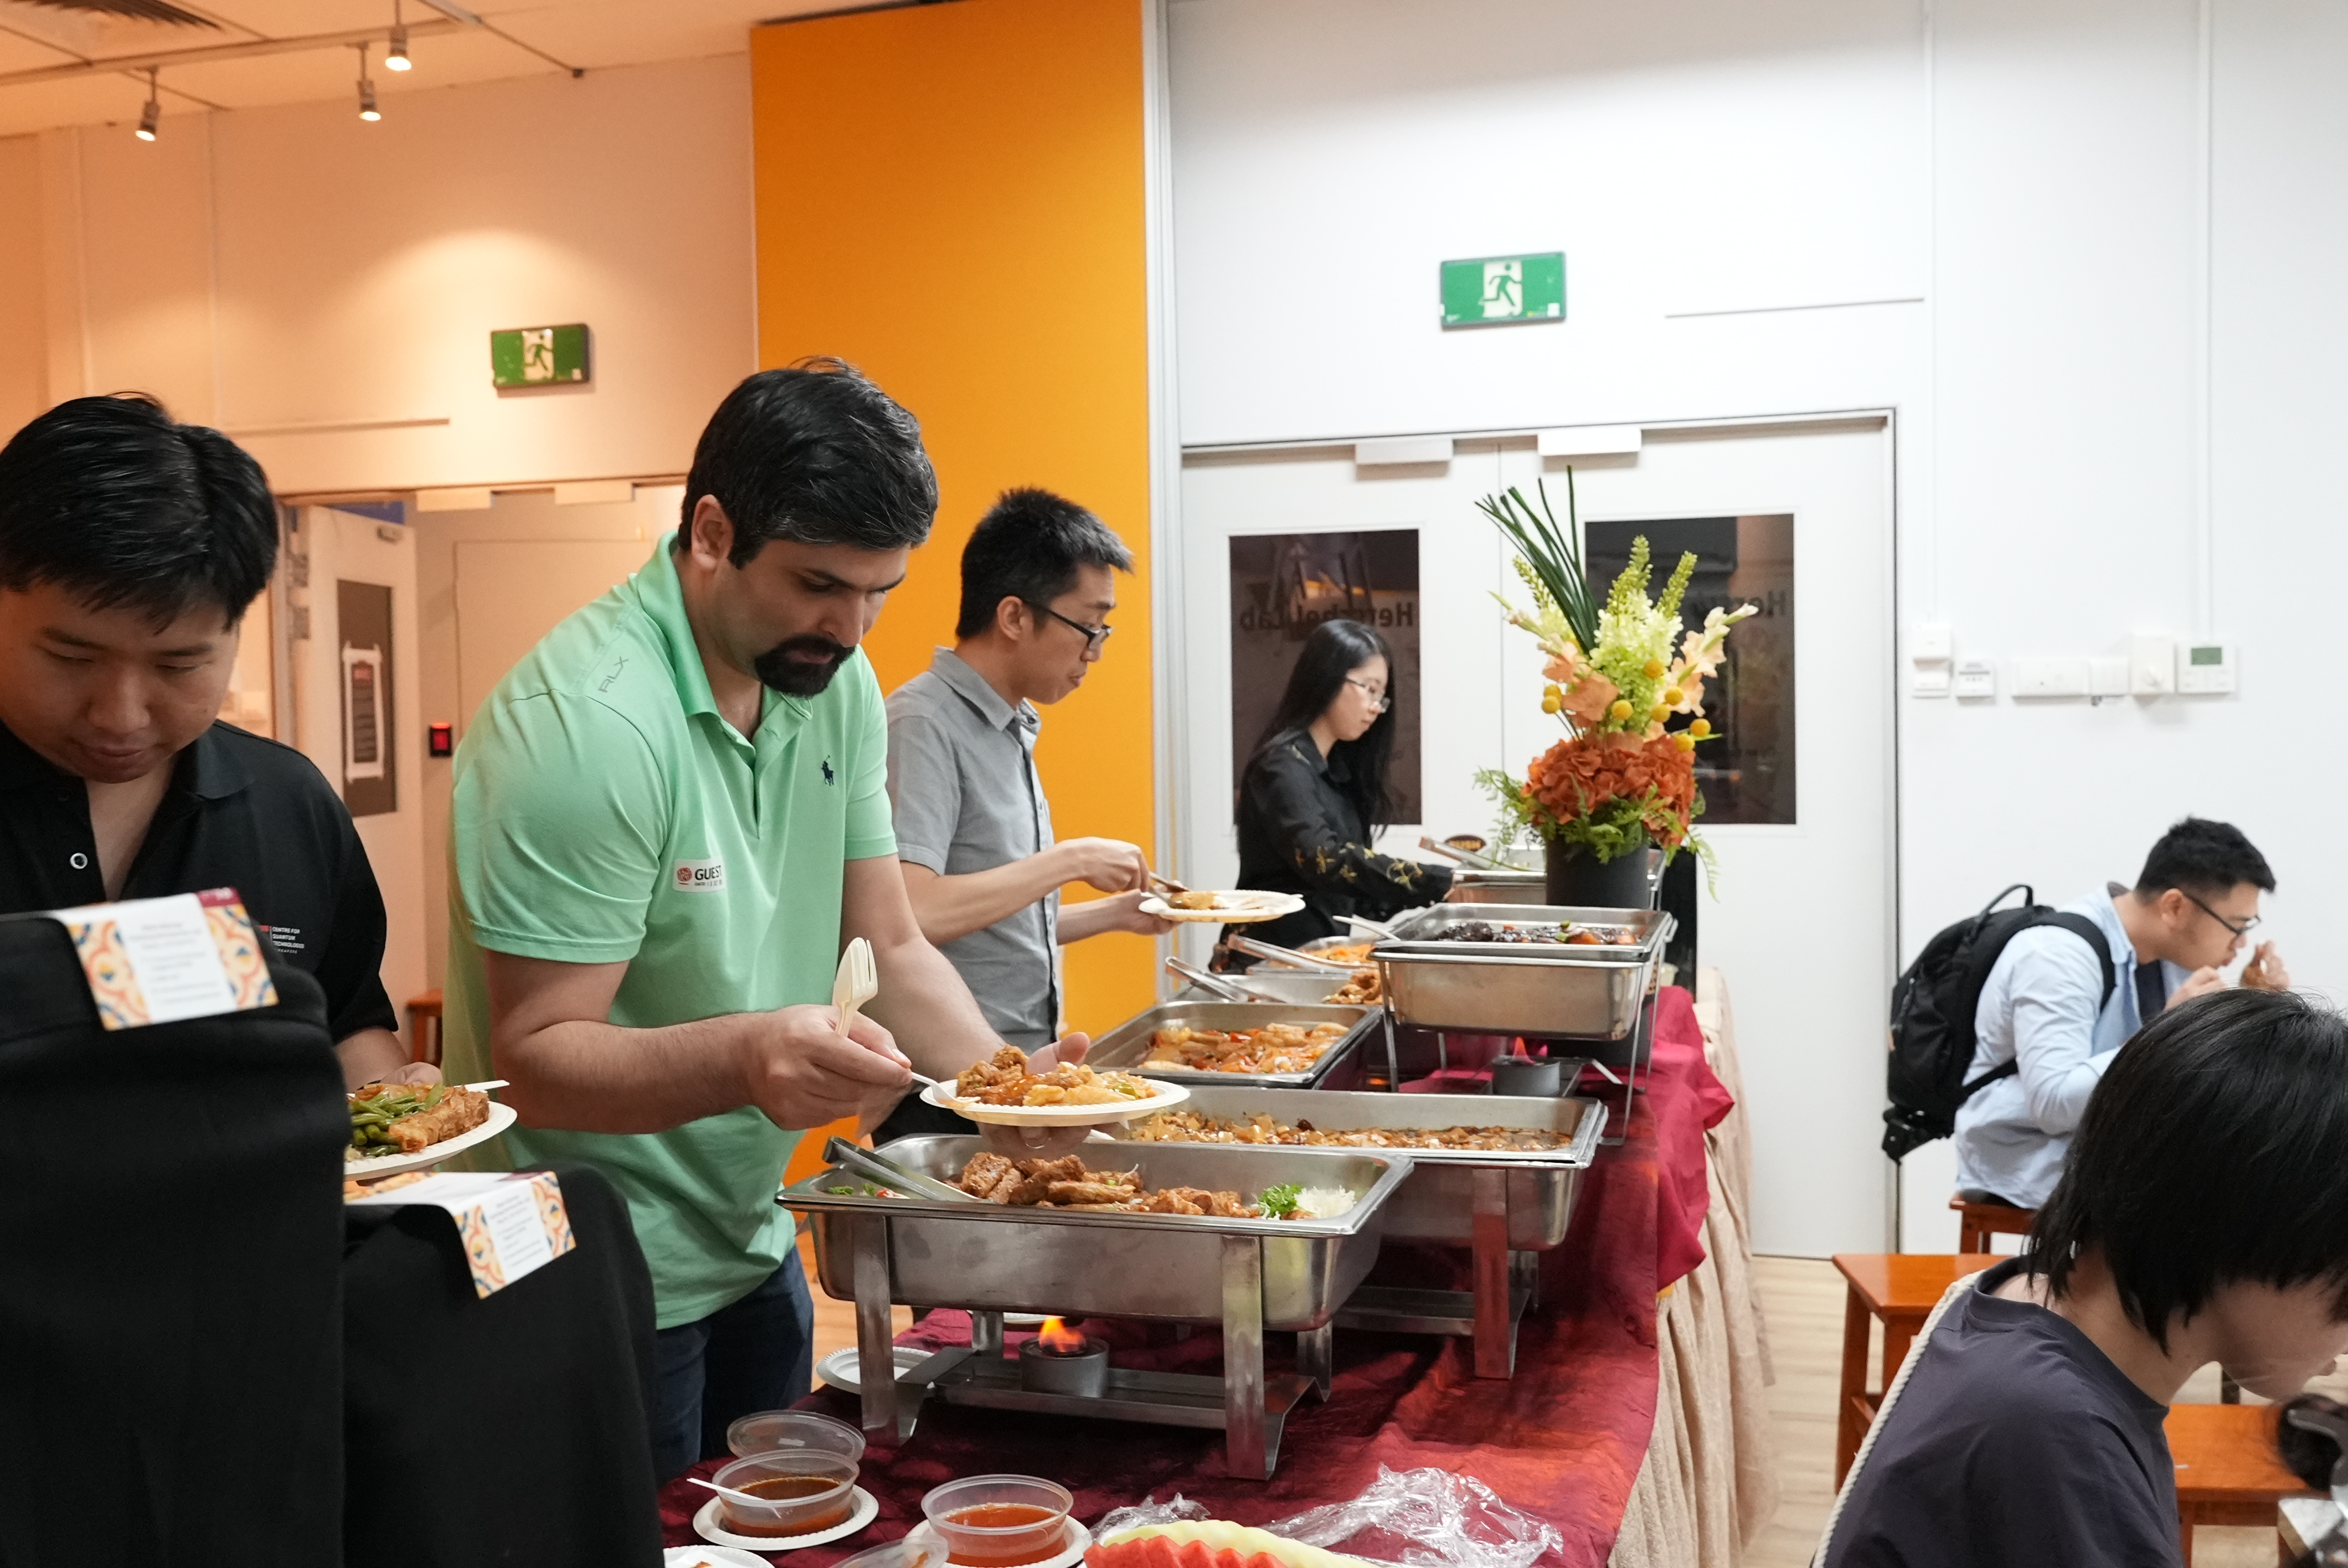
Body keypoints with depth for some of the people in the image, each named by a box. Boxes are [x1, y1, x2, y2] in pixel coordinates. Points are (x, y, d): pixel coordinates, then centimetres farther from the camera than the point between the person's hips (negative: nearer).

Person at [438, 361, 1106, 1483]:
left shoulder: (838, 685, -2)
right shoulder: (586, 724, -25)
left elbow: (889, 946, 1)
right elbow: (534, 1061, -24)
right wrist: (740, 1057, -42)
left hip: (754, 1246, 7)